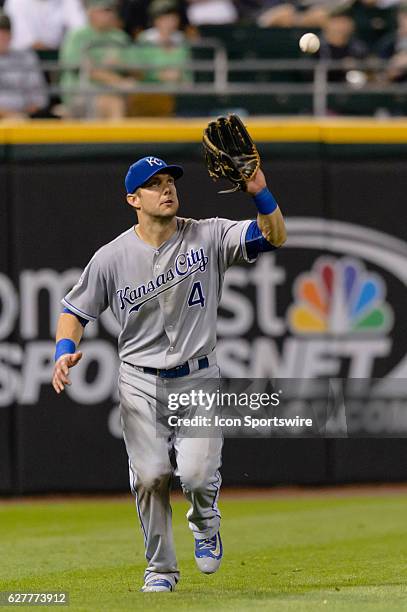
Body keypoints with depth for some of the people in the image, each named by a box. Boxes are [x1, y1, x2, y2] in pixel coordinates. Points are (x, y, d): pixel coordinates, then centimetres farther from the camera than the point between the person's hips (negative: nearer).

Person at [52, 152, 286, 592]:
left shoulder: (208, 237, -4)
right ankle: (160, 568, 14)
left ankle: (204, 522, 20)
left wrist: (259, 193, -29)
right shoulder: (112, 257, -4)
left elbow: (274, 237, -12)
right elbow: (75, 310, 4)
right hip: (141, 384, 1)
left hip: (198, 380, 0)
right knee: (150, 476, -7)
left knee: (196, 473, -16)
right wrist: (65, 351, -15)